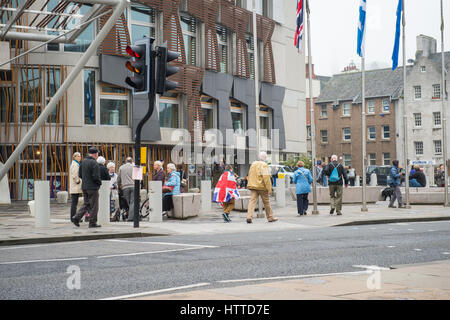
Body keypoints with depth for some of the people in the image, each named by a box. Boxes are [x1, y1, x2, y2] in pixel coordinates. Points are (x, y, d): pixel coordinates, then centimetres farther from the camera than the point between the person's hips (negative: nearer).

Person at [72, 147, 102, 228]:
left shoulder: (83, 161, 9)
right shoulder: (94, 163, -16)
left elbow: (80, 174, 13)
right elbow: (96, 176, -20)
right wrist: (100, 182, -2)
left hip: (84, 187, 8)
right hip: (92, 187, -8)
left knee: (86, 204, 16)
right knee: (93, 206, 1)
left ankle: (76, 218, 4)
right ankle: (92, 223, 5)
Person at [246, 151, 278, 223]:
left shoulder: (253, 164, 11)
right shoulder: (264, 165, -11)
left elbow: (250, 175, 18)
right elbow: (266, 178, -17)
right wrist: (269, 189, -15)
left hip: (252, 186, 5)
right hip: (261, 186, -5)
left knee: (252, 201, -3)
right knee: (266, 202, 9)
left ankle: (249, 217, -19)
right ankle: (270, 217, 20)